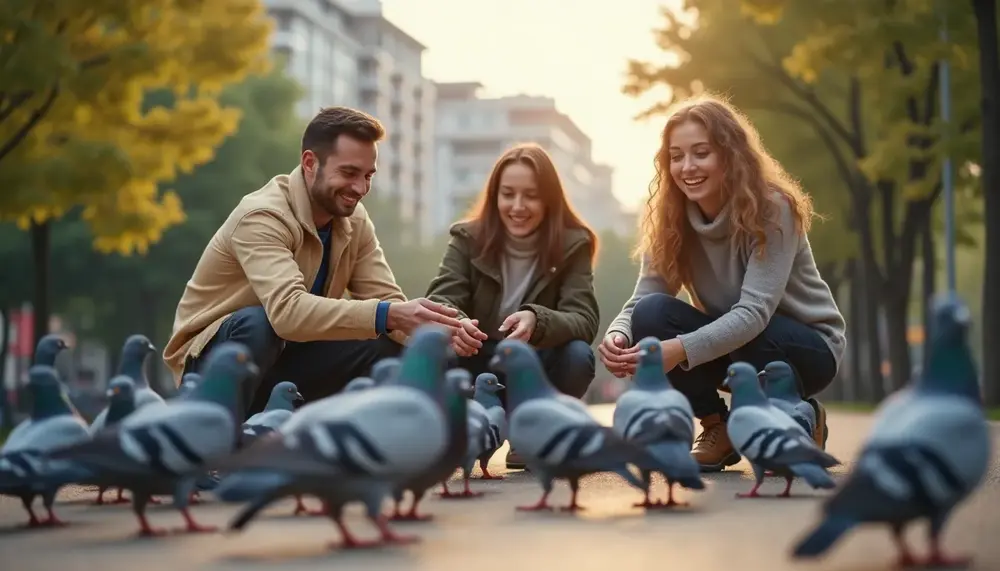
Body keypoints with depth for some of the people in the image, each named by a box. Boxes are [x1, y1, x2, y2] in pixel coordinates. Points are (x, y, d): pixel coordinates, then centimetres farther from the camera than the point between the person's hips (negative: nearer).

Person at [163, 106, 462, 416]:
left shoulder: (354, 220, -3)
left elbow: (387, 299, -8)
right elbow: (288, 311, -41)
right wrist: (388, 315, -50)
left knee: (392, 346, -12)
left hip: (285, 358, 6)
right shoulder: (262, 217, -26)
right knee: (255, 323, -37)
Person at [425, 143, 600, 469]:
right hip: (477, 368, 0)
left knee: (578, 357, -32)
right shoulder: (469, 238, -7)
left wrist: (537, 321, -44)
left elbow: (585, 322, -21)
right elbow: (441, 300, -19)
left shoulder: (572, 244, -10)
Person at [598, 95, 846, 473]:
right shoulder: (671, 220, -9)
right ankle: (719, 429, -3)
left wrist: (682, 350, -50)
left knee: (746, 340, -38)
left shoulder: (772, 208, -25)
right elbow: (640, 302, -16)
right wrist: (617, 338, -40)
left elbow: (753, 313, -35)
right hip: (730, 343, 4)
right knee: (652, 314, -23)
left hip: (807, 347, -4)